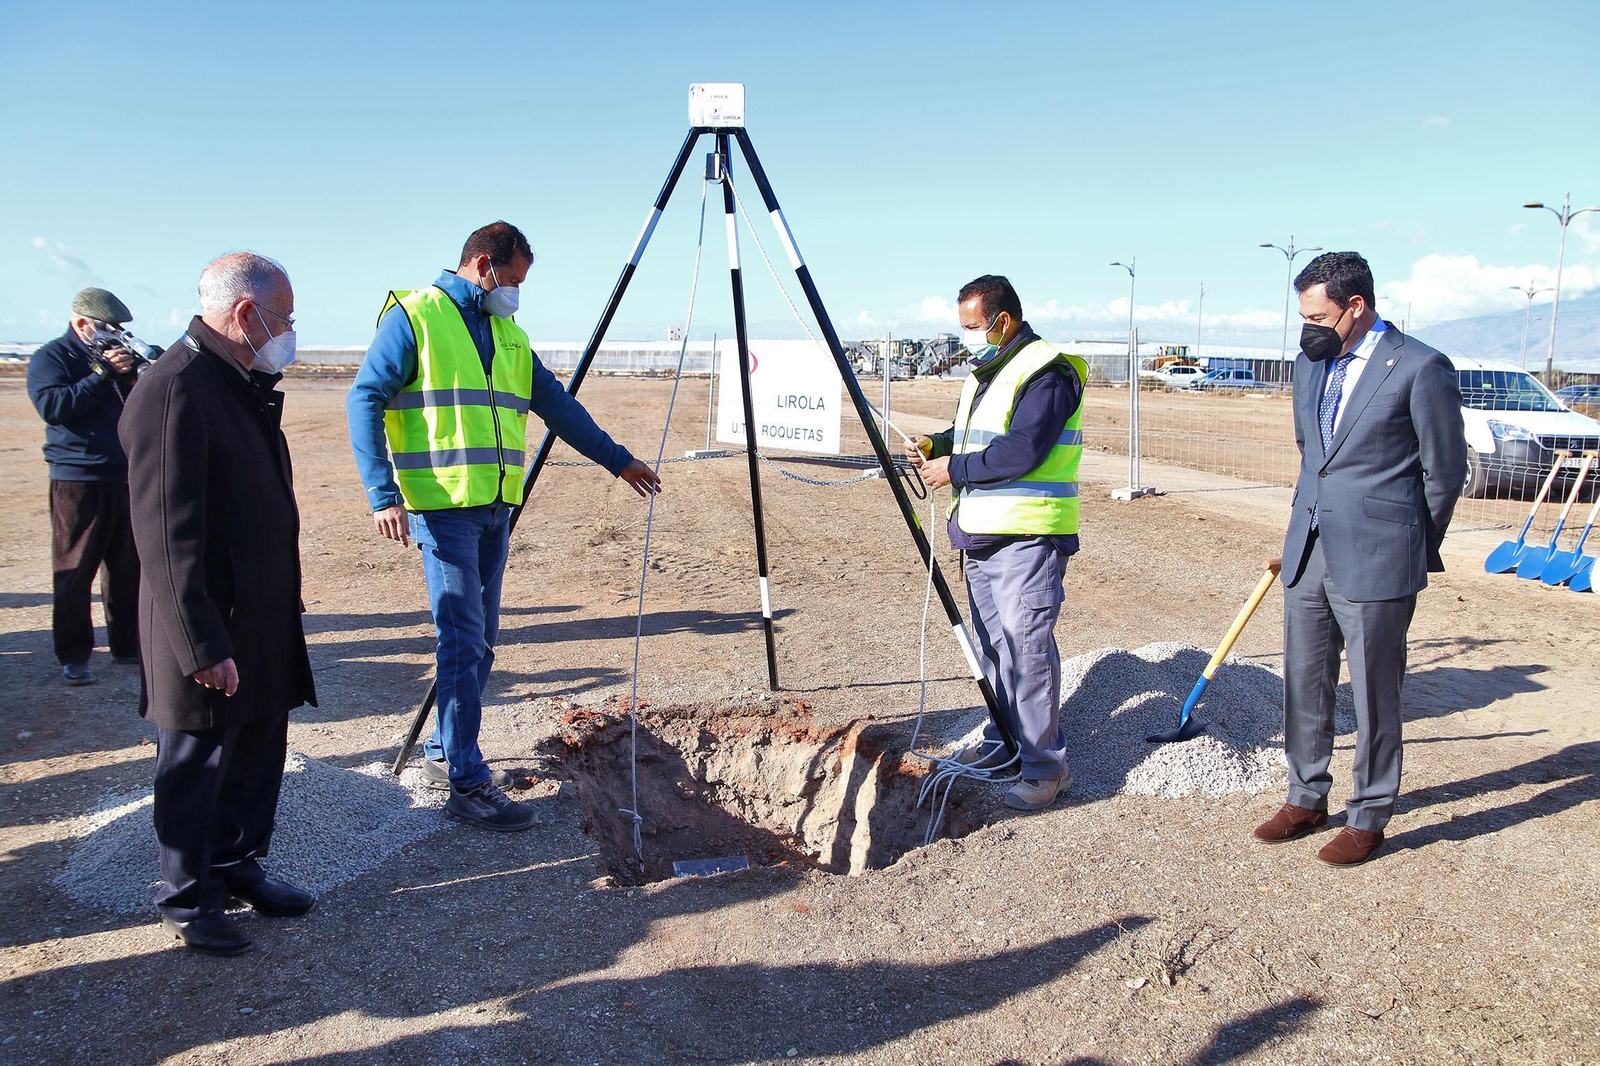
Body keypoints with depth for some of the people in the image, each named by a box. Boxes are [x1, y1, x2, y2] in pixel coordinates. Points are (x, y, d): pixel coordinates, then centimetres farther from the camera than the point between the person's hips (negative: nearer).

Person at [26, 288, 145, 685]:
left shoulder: (117, 355, 15)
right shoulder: (50, 358, -1)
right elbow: (52, 407, -17)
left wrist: (130, 375, -6)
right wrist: (102, 374, -18)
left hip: (125, 477, 6)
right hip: (77, 478, -6)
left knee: (127, 566, 9)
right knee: (74, 570, -3)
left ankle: (126, 646, 18)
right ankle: (73, 658, 3)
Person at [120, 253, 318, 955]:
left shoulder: (242, 386, 11)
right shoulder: (175, 390, -21)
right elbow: (167, 536, -24)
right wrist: (202, 646, -24)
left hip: (263, 619, 9)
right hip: (208, 630, -9)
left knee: (257, 752, 20)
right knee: (195, 765, 8)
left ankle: (237, 867, 38)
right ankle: (186, 898, 27)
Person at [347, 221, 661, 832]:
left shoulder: (510, 334, 17)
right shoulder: (414, 317, -4)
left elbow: (557, 406, 21)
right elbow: (364, 401, -9)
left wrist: (618, 460, 19)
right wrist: (383, 494, -18)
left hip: (495, 507, 7)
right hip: (442, 506, -7)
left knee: (479, 640, 11)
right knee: (463, 641, -8)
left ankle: (445, 754, 27)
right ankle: (468, 786, -1)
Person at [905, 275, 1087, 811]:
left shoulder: (1046, 373, -12)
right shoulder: (984, 373, 18)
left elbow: (1022, 451, -22)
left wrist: (955, 469, -14)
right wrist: (936, 444, 6)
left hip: (1028, 536, -10)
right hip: (983, 531, 10)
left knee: (1027, 643, -10)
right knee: (992, 642, 15)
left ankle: (1046, 764, -1)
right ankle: (1002, 740, 28)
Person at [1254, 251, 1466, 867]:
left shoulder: (1420, 369, -10)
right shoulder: (1310, 364, 9)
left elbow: (1445, 471, -3)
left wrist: (1409, 551, 5)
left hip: (1375, 562, -6)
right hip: (1308, 554, 6)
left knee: (1374, 696, 5)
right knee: (1304, 685, 14)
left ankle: (1369, 817, 21)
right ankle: (1307, 799, 30)